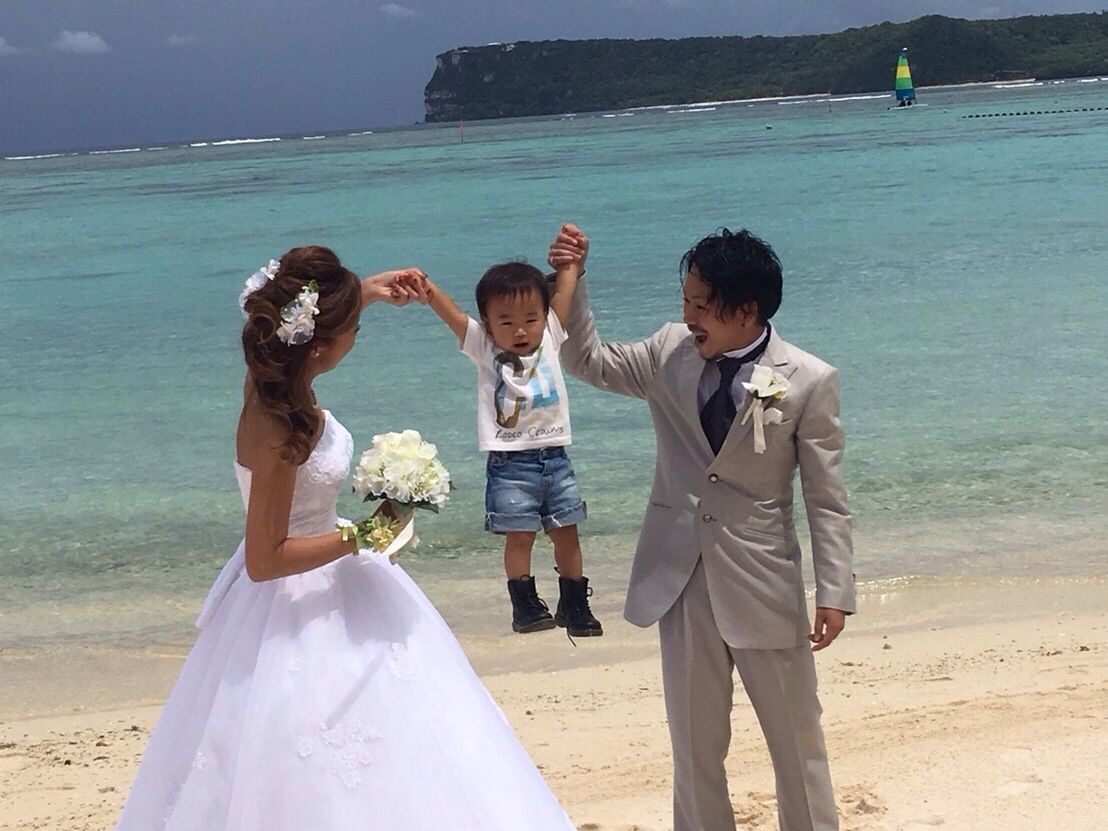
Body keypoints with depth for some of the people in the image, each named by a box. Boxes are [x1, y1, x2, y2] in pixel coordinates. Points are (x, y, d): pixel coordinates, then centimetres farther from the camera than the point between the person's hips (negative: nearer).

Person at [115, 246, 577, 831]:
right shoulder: (277, 433, -31)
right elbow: (264, 561, -26)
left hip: (325, 589, 9)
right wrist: (358, 537, -24)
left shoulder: (274, 375, -7)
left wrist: (363, 291, 13)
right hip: (300, 613, -9)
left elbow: (303, 321, 20)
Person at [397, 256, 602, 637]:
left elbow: (564, 291, 4)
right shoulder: (485, 349, -5)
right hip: (510, 464, -3)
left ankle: (575, 604, 21)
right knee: (519, 535, -2)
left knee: (566, 533, 8)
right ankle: (525, 605, 13)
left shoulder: (549, 339, 4)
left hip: (555, 458, 3)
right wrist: (430, 294, -37)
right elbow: (455, 317, -21)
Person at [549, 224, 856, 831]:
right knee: (694, 740, 13)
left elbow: (827, 499, -7)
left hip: (762, 582, -3)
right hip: (679, 578, 3)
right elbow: (588, 362, 14)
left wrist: (834, 593, -10)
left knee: (796, 735, 10)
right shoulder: (671, 351, 0)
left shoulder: (810, 382, -11)